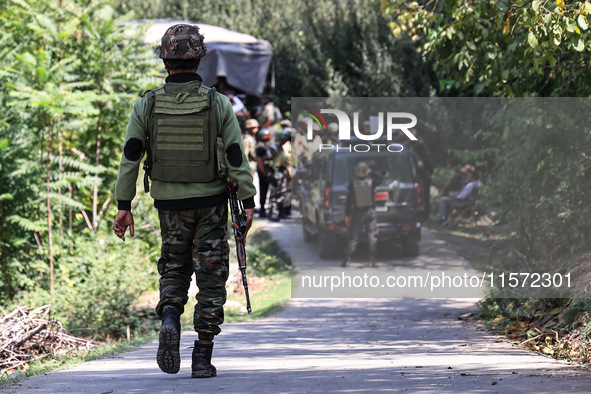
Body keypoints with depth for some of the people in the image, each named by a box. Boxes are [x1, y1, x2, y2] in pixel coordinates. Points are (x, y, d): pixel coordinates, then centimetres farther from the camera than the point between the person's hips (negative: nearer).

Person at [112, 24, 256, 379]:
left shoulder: (146, 106, -5)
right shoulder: (218, 104, -8)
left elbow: (130, 158, -6)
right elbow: (236, 156, -10)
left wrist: (124, 206, -1)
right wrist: (248, 203, -5)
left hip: (170, 204, 1)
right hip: (211, 203, -1)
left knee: (174, 270, 20)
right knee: (211, 277, 6)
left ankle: (169, 321, -10)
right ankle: (203, 359, 2)